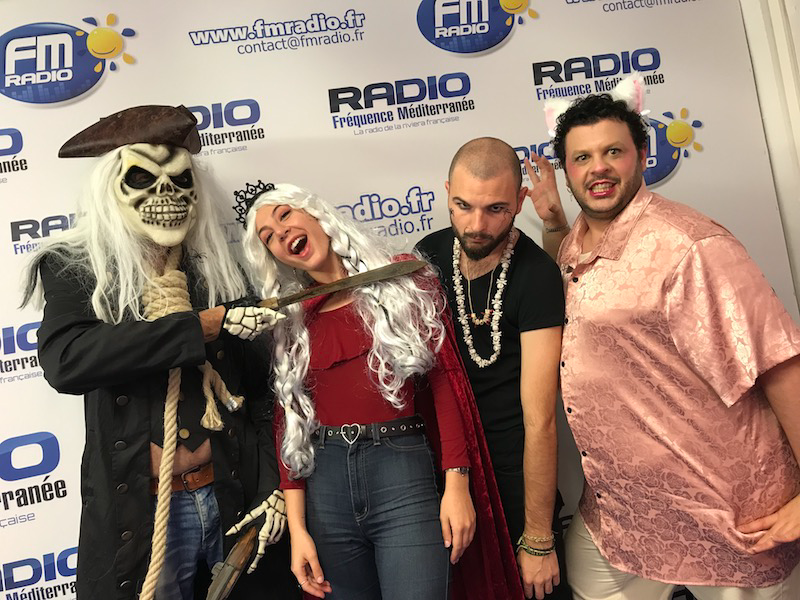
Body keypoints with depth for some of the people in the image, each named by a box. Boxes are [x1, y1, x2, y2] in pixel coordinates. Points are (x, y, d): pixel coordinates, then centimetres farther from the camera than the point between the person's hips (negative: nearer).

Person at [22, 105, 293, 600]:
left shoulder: (220, 270, 5)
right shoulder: (75, 267, -1)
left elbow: (258, 390, 6)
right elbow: (64, 360, -21)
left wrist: (270, 485, -2)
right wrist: (203, 325, -21)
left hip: (233, 502, 2)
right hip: (138, 514, -2)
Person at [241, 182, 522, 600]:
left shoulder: (401, 283, 2)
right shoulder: (289, 321, 9)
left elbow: (446, 380, -2)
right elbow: (289, 420, 7)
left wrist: (457, 482, -10)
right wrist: (297, 528, 2)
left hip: (405, 475, -3)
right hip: (325, 484, 3)